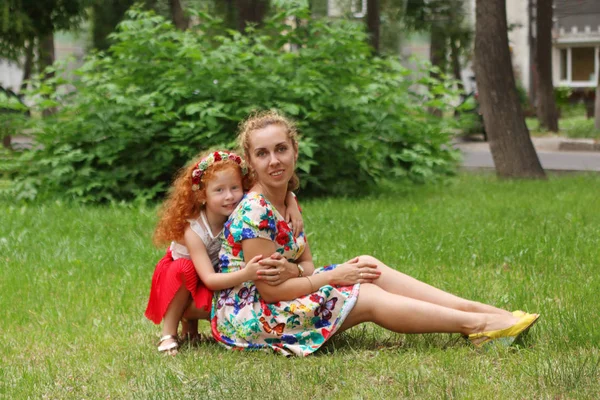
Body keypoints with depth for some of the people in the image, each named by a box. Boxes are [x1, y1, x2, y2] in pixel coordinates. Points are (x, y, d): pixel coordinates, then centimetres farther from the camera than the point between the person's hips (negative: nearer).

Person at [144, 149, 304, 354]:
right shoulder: (193, 231, -32)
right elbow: (209, 279, -40)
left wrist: (292, 202, -35)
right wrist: (246, 274, -56)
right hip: (179, 286, -4)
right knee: (184, 267, -37)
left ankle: (189, 320, 1)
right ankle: (168, 333, -22)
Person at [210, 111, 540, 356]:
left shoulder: (287, 203, 9)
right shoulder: (254, 212, -20)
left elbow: (306, 265, 8)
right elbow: (269, 290, -21)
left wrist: (290, 270, -18)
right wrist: (334, 277, -14)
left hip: (273, 304, 8)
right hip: (244, 315, -8)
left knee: (369, 268, -5)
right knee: (368, 298, -16)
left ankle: (478, 310, -11)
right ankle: (476, 325, -16)